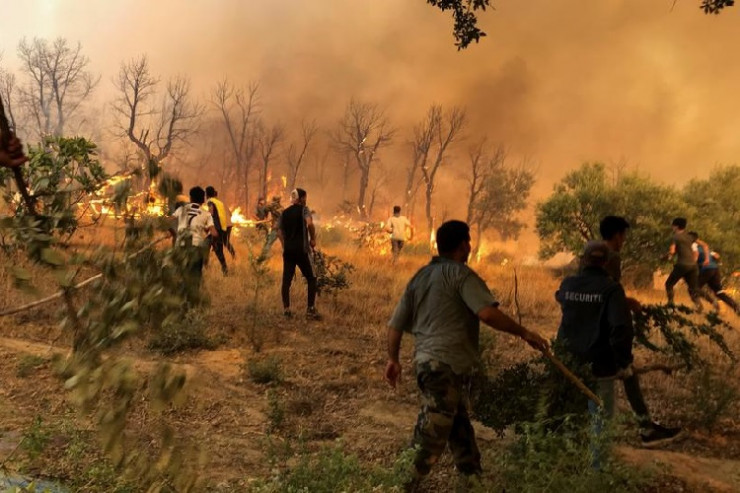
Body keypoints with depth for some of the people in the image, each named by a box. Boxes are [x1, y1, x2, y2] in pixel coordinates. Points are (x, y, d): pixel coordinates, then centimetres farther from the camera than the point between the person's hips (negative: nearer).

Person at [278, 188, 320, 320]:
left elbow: (279, 231, 10)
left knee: (286, 280, 7)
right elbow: (309, 223, -21)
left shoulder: (284, 212, 13)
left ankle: (286, 309, 7)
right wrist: (313, 239, -9)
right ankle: (310, 309, -1)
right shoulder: (303, 209, -3)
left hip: (288, 250, 5)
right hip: (301, 249, -5)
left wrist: (285, 245, 16)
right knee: (311, 278, 4)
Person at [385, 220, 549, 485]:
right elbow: (488, 313, -23)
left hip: (427, 362, 9)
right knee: (431, 436, -5)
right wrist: (525, 333, -13)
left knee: (459, 427, 20)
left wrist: (393, 359, 22)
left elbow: (395, 324, 14)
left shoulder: (420, 277, 15)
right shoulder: (460, 274, -9)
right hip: (447, 365, -9)